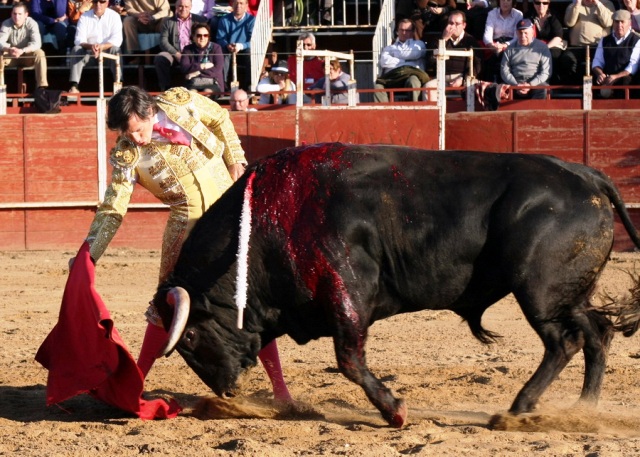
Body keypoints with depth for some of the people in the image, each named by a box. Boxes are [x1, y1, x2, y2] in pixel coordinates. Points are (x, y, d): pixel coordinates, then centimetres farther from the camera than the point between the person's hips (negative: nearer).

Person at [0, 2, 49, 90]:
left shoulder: (31, 24, -17)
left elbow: (37, 43, -28)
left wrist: (22, 51, -45)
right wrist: (9, 49, -44)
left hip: (28, 56, -1)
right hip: (11, 57, 1)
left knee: (39, 53, -32)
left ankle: (42, 86, -35)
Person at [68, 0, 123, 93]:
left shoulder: (114, 16, -5)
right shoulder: (84, 17, -3)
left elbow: (117, 39, -15)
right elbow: (79, 40, -12)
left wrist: (102, 46, -35)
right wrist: (91, 46, -35)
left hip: (107, 51, -1)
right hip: (89, 51, 1)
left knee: (115, 50, -32)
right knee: (76, 49, -27)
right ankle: (74, 86, -36)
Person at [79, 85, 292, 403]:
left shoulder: (180, 102, -10)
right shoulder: (127, 155, -11)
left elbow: (220, 119, 8)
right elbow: (113, 208, -9)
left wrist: (235, 160, 1)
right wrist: (90, 254, -16)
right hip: (186, 223, 0)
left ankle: (279, 386, 3)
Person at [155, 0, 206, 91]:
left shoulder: (200, 20, 13)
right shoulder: (167, 22, 13)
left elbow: (204, 39, 7)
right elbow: (163, 42, 3)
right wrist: (176, 54, -14)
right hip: (174, 54, 1)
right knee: (160, 58, -30)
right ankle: (166, 89, -20)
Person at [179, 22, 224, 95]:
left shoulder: (216, 48, 6)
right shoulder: (188, 49, 12)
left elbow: (218, 70, -5)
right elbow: (184, 68, -3)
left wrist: (198, 72, -8)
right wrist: (202, 66, -11)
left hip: (212, 83, -1)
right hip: (193, 83, 1)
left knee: (207, 92, -34)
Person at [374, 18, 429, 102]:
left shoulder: (418, 44, 31)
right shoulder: (390, 47, 34)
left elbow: (415, 54, 6)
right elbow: (384, 62, 11)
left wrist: (395, 53, 18)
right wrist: (404, 61, 6)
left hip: (413, 72, -1)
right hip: (392, 75, 1)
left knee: (413, 80, -41)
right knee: (378, 86, -34)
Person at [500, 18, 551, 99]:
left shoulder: (542, 47, 10)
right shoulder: (510, 49, 18)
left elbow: (546, 72, 3)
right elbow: (504, 71, 10)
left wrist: (530, 85, -12)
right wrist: (516, 85, -9)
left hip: (536, 82, -1)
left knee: (542, 90, -37)